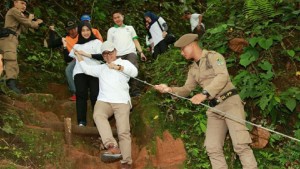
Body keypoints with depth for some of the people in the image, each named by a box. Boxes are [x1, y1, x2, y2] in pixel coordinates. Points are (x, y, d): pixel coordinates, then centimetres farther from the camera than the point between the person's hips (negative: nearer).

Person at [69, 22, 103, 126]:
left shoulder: (97, 42, 13)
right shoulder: (77, 45, 27)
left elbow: (102, 56, -4)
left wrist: (86, 54, -10)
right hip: (80, 72, 3)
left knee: (95, 96, -14)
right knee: (81, 95, -12)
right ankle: (81, 121, -15)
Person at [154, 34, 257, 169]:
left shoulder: (213, 56, -3)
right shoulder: (193, 70, 19)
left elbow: (223, 76, -19)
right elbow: (186, 90, 19)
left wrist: (205, 94, -29)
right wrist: (170, 89, 1)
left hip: (230, 102, -7)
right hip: (214, 108, 7)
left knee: (240, 145, -16)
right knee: (212, 148, -2)